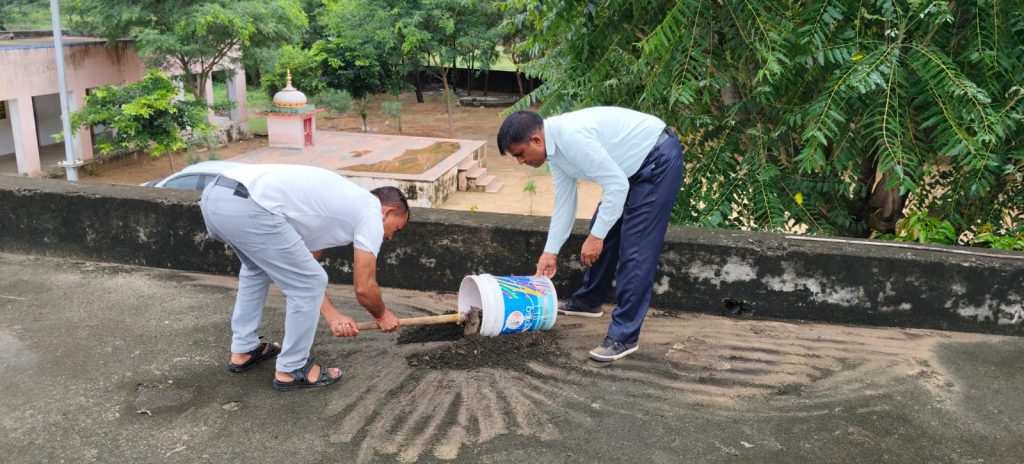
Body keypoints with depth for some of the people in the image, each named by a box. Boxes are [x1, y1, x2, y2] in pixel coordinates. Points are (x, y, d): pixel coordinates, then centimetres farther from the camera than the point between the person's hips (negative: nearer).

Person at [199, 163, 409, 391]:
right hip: (247, 208, -10)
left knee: (257, 268, 35)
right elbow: (364, 288, 7)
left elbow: (300, 271, 31)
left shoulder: (340, 200, 31)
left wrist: (332, 316, 28)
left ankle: (243, 350, 42)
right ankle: (291, 370, 20)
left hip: (214, 194, 10)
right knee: (310, 284, 5)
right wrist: (382, 316, 28)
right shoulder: (371, 212, 7)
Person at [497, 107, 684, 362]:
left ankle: (624, 336, -7)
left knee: (635, 248, -12)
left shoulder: (572, 136, -29)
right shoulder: (554, 146, 1)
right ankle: (588, 301, 35)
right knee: (601, 229, 16)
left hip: (659, 159, -10)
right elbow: (564, 200, 9)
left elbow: (617, 186, -28)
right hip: (633, 166, 10)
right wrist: (551, 251, 12)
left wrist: (596, 236, -22)